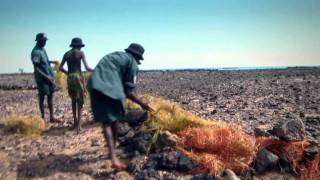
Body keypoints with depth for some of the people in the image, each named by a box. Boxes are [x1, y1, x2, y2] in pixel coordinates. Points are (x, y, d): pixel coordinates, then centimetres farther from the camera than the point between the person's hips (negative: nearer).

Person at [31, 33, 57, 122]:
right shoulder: (36, 52, -16)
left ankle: (51, 117, 14)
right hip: (42, 79, -8)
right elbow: (36, 68, -20)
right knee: (42, 97, 2)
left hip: (49, 77, 8)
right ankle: (42, 117, 12)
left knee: (50, 96, 8)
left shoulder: (43, 49, 11)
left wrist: (51, 62, 14)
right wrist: (46, 77, -23)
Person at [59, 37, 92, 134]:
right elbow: (87, 68, -8)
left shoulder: (66, 54, 11)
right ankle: (79, 125, -8)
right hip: (78, 77, -4)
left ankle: (75, 121, 27)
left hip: (70, 78, 4)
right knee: (80, 100, -1)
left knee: (73, 100, 19)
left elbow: (60, 68, 9)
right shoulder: (81, 53, -1)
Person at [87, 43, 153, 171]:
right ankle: (114, 157, 25)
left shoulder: (114, 55, 31)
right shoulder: (132, 63, 10)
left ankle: (113, 155, -8)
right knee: (113, 120, 14)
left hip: (96, 86, 5)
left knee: (106, 122, 4)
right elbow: (128, 92, 4)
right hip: (110, 88, -5)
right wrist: (142, 104, 16)